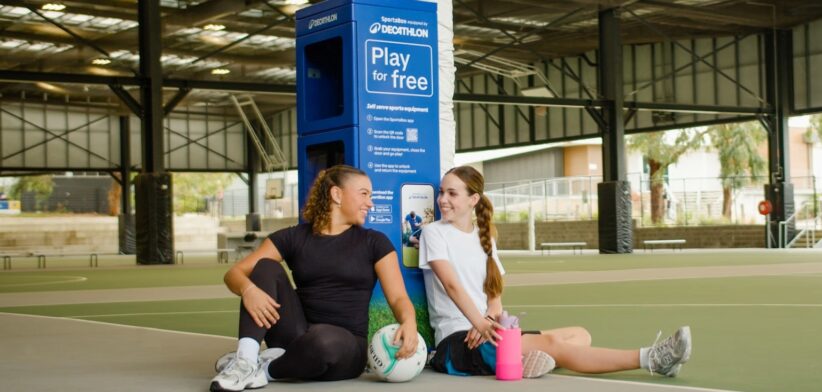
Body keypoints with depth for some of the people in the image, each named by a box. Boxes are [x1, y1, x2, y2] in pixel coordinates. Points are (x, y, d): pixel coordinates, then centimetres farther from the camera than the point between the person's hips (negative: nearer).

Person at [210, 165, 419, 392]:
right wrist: (248, 289, -25)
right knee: (267, 268, -15)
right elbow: (234, 273, 1)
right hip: (298, 339, 2)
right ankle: (245, 361, -30)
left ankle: (265, 369, -12)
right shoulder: (294, 237, 7)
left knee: (324, 339, -38)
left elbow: (398, 297, -3)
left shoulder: (374, 243, 5)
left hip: (344, 346, -2)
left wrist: (409, 323, -27)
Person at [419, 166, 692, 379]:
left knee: (580, 334, -2)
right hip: (456, 341, -7)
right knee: (551, 343, -25)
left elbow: (494, 292, 9)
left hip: (486, 331, 8)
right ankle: (649, 359, -30)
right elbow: (452, 285, -16)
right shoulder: (434, 233, -1)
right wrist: (481, 324, -28)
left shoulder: (484, 237, 16)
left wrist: (489, 319, -13)